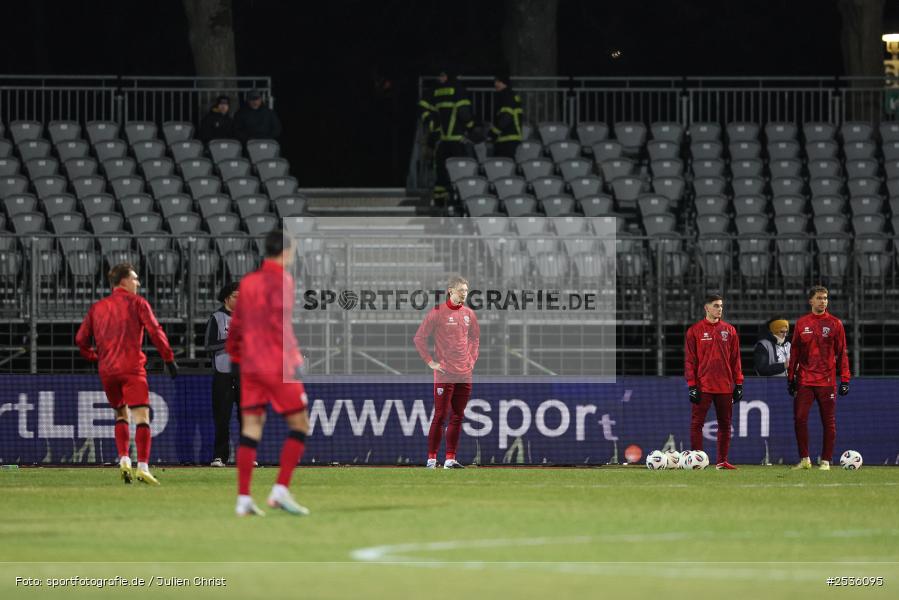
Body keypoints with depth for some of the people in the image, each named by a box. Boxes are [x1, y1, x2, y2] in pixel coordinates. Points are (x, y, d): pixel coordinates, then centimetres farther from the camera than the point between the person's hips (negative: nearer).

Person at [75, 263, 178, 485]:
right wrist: (169, 358, -1)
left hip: (107, 370, 5)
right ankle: (143, 466, -22)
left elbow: (81, 340, 14)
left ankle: (124, 460, 4)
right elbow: (155, 331, -6)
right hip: (132, 367, -5)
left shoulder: (97, 308, 16)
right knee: (141, 415, -9)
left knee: (121, 415, 20)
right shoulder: (136, 303, 4)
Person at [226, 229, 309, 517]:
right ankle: (281, 490, -7)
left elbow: (237, 323, 18)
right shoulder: (281, 280, -8)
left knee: (251, 428, 5)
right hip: (277, 364, -7)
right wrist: (294, 358, -18)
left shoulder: (248, 281, 13)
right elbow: (280, 322, -18)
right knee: (299, 425, 3)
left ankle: (243, 499, 0)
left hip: (249, 364, 7)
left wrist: (234, 354, 29)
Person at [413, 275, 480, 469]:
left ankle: (450, 459, 11)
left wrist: (472, 359, 14)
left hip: (464, 374, 5)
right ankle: (431, 458, -2)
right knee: (440, 416, -6)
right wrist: (430, 362, -7)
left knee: (458, 417, 6)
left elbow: (475, 337, 26)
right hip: (444, 374, -5)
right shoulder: (437, 313, -7)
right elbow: (419, 338, -4)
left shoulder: (469, 314, 10)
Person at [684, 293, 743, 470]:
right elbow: (689, 360, -1)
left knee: (725, 424, 5)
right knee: (697, 423, -4)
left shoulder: (729, 330, 9)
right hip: (703, 386, -3)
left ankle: (722, 461, 10)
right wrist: (692, 385, -7)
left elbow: (735, 359, 11)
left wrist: (738, 384, 6)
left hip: (725, 387, 3)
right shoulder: (695, 330, 1)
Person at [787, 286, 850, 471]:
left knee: (829, 422, 0)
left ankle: (826, 460, 8)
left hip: (827, 380, -1)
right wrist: (791, 377, 8)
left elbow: (842, 353, 3)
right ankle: (804, 459, 4)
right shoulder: (801, 323, 8)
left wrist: (844, 379, -3)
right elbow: (795, 352, 12)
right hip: (804, 380, 1)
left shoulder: (835, 323, 3)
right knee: (799, 418, -5)